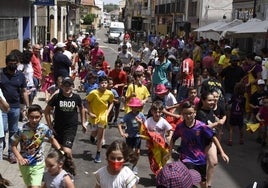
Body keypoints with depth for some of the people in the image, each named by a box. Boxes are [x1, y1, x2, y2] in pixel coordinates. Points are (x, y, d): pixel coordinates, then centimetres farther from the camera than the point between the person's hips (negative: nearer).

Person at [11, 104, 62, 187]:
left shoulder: (44, 129, -14)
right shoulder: (22, 130, -18)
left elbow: (52, 139, 5)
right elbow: (14, 145, -7)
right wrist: (20, 158, -20)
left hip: (38, 164, -1)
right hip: (24, 164, 1)